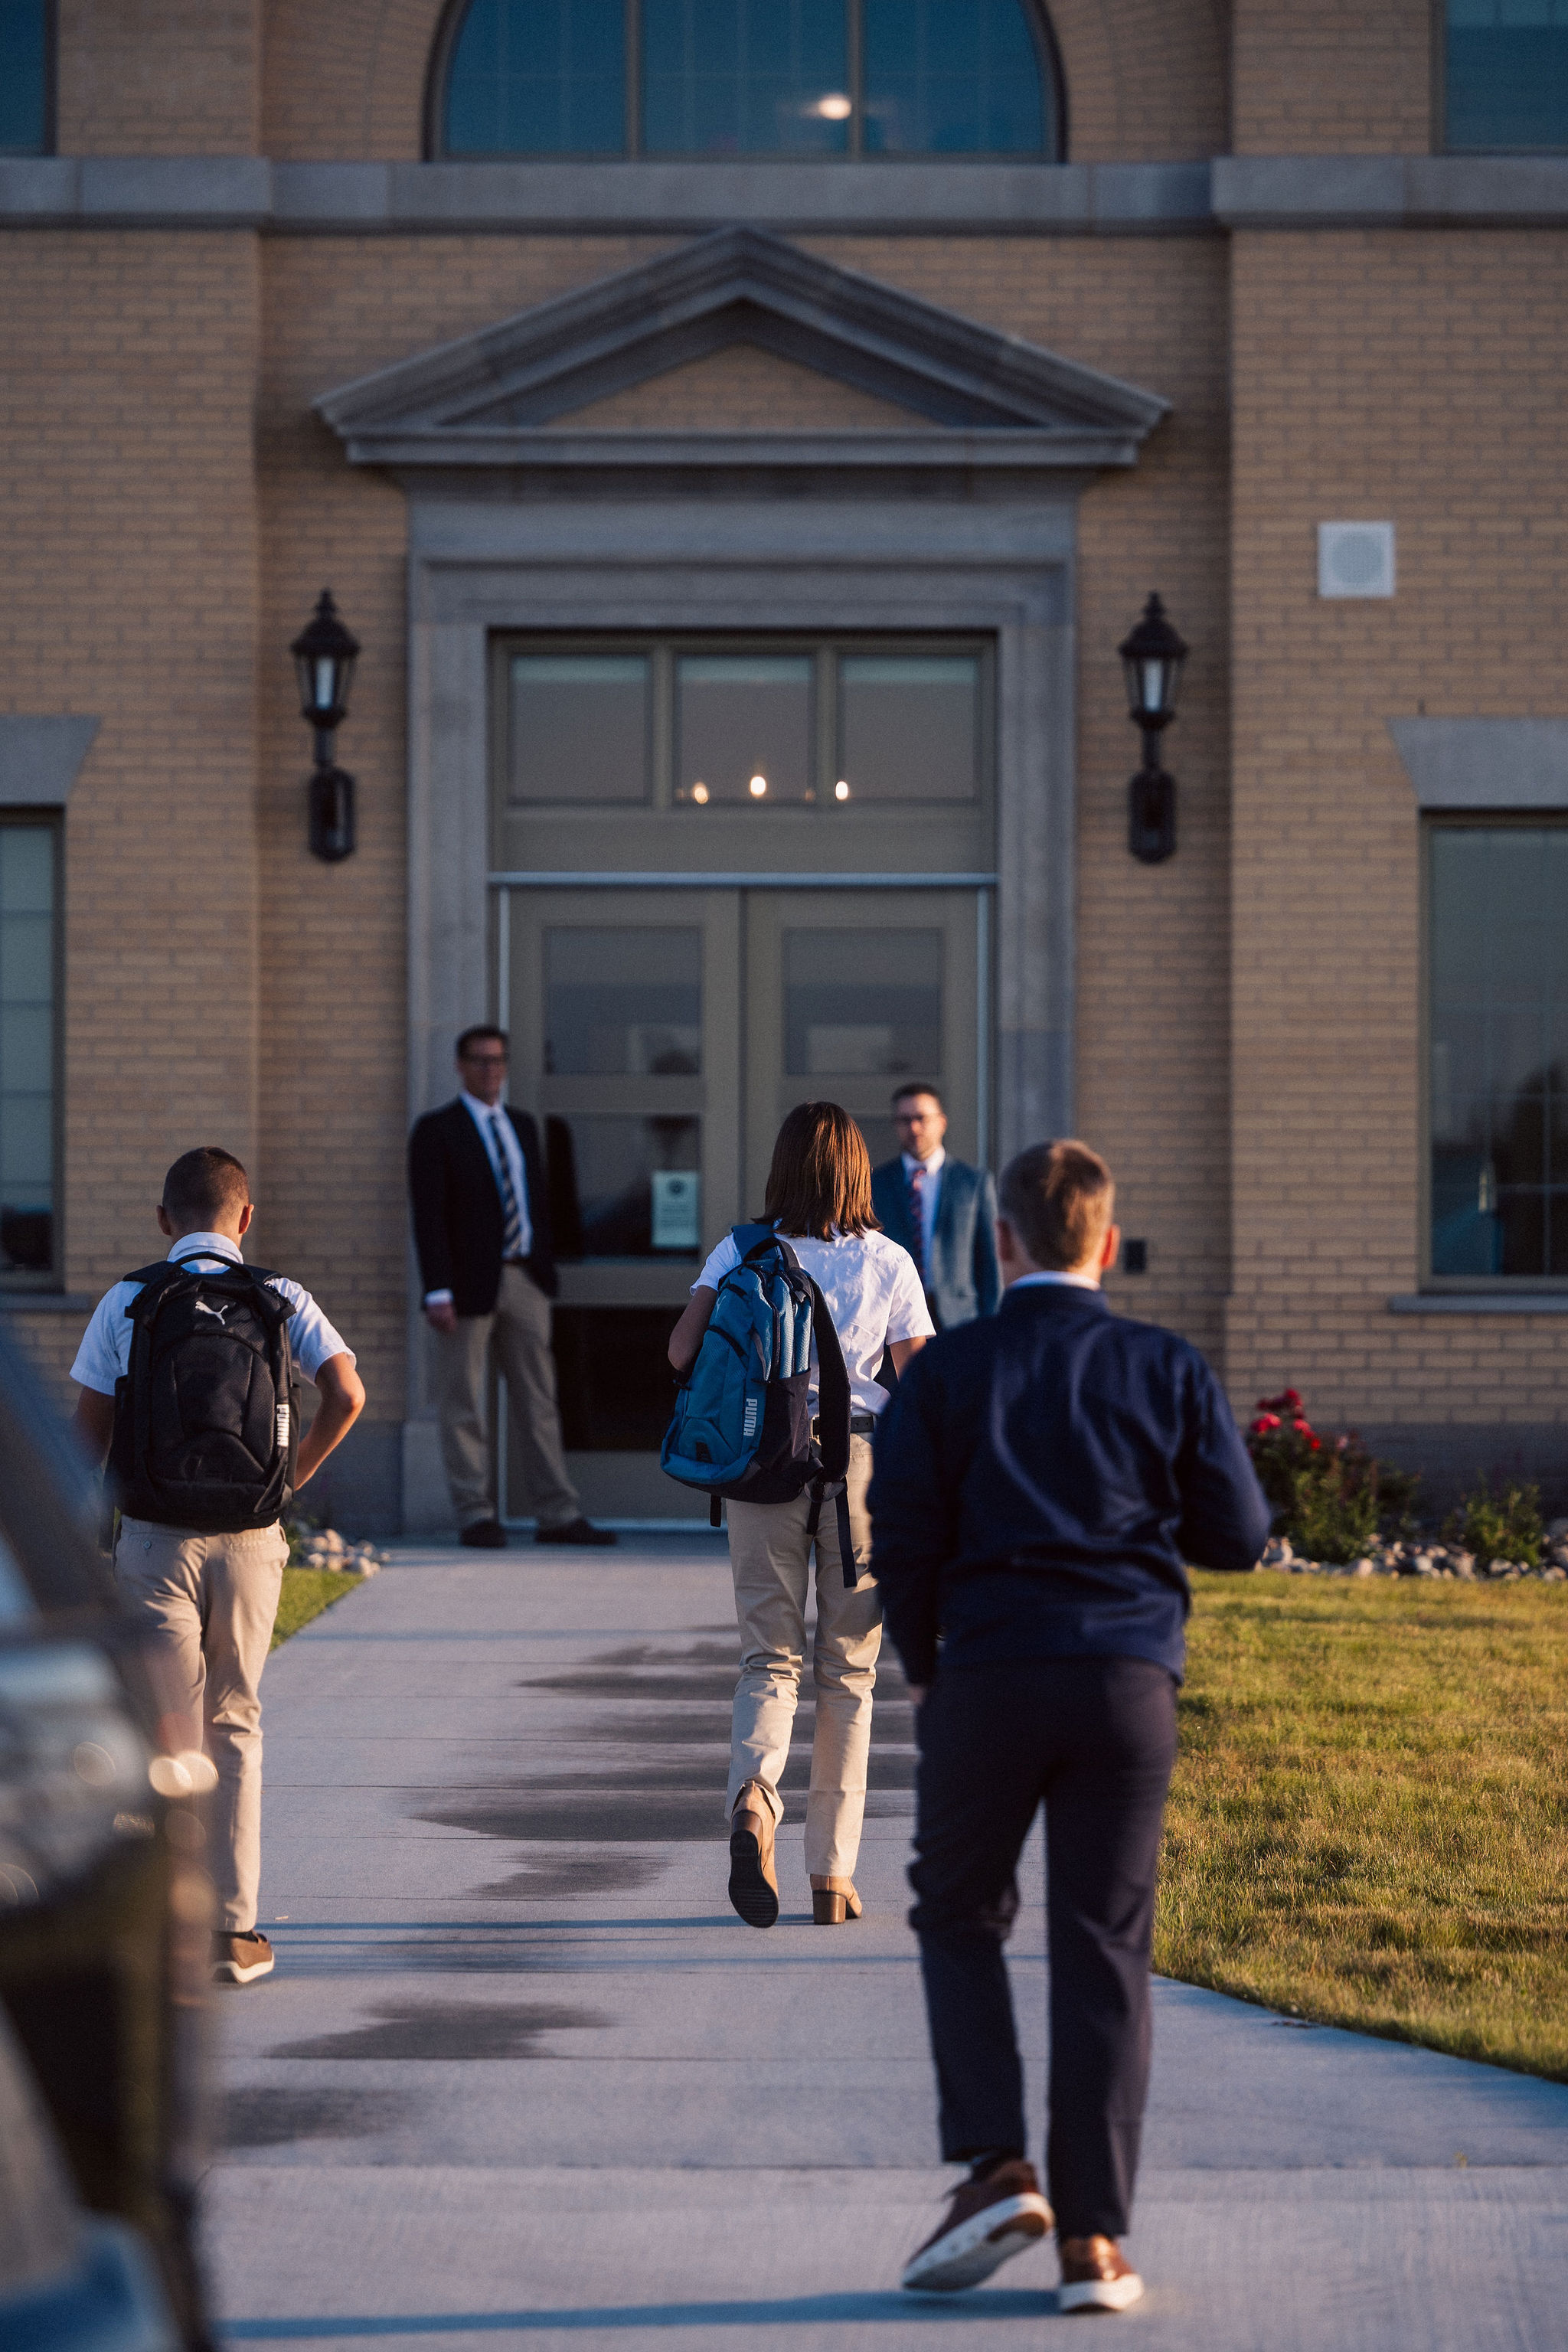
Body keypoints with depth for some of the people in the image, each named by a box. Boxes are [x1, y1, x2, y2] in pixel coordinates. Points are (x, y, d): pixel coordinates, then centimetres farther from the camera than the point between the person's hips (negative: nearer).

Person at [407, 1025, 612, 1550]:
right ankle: (477, 1517, 6)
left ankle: (557, 1516, 6)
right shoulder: (435, 1131, -4)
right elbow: (427, 1216, -11)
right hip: (467, 1283, -5)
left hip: (524, 1281, 5)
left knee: (538, 1400, 4)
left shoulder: (522, 1126, 15)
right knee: (462, 1405, 0)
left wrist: (547, 1271, 11)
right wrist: (437, 1292, -18)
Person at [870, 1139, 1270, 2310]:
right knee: (1103, 1949, 5)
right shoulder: (1169, 1369, 4)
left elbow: (901, 1539, -2)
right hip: (1130, 1679, 1)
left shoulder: (947, 1369, 1)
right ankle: (1095, 2236, 3)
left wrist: (925, 1671, 14)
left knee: (959, 1918, 17)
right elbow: (1237, 1536, 6)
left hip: (988, 1674, -1)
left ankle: (996, 2168, 2)